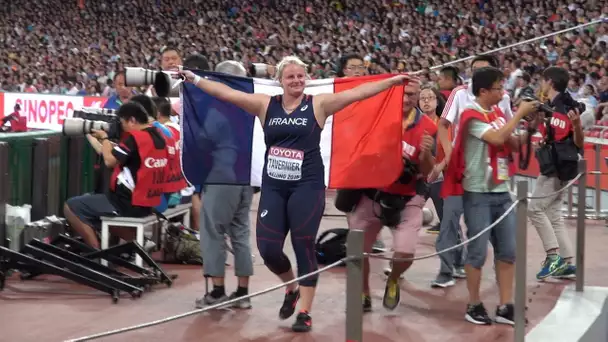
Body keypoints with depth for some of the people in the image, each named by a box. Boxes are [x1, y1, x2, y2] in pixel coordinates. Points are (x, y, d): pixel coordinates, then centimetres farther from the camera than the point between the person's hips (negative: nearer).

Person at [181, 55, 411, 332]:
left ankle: (305, 313, 10)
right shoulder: (265, 105, 6)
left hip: (307, 187, -3)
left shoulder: (318, 104, 0)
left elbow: (357, 92, -6)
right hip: (273, 187, 3)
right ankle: (291, 288, 31)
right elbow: (227, 93, 4)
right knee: (267, 249, 0)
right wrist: (195, 79, 0)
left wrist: (393, 81, -12)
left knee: (304, 248, -1)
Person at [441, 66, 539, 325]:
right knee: (478, 252, -1)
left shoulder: (499, 113, 10)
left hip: (501, 191, 7)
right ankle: (474, 306, 11)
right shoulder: (472, 117, -12)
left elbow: (514, 144, 14)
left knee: (507, 251, 6)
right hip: (478, 194, -7)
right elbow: (497, 138, -25)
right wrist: (519, 114, -17)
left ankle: (505, 307, 12)